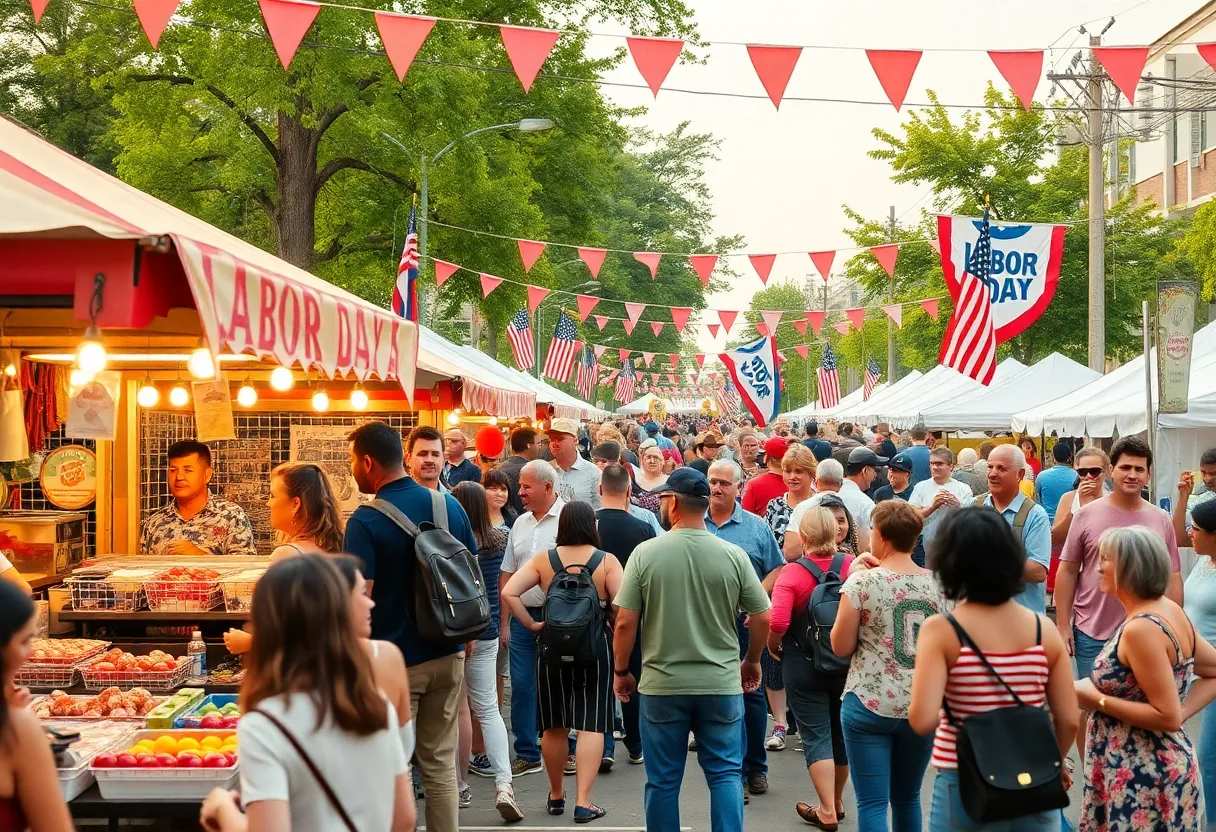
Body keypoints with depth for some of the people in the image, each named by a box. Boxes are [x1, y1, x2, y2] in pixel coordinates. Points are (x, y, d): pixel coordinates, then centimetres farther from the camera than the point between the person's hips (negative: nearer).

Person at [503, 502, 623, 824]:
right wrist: (613, 630, 2)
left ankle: (556, 796, 27)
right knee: (591, 725, 0)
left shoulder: (543, 559, 0)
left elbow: (508, 592, -8)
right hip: (595, 649, -2)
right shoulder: (607, 561, -6)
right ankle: (583, 802, -5)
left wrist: (531, 624, 0)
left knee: (554, 725, 15)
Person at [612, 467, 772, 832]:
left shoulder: (646, 553, -8)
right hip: (722, 684, 1)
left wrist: (621, 671, 7)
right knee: (725, 774, 10)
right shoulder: (733, 555, -5)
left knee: (663, 781, 11)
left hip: (662, 685, 0)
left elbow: (625, 622, -8)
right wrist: (752, 661, 18)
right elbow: (762, 618, 1)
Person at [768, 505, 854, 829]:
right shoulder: (852, 566, -8)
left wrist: (773, 646, -6)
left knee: (816, 735, 4)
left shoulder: (791, 573, -16)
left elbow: (777, 622, -26)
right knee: (841, 730, 19)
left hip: (804, 665, -4)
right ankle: (836, 801, 34)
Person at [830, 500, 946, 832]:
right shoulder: (938, 584, 2)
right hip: (923, 706, 4)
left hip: (870, 704, -4)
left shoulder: (862, 582, -10)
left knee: (872, 803, 0)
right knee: (907, 799, 19)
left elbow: (840, 646, -4)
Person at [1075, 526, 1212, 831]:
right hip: (1158, 767, 9)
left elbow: (1169, 717, -24)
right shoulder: (1169, 609, 3)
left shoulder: (1141, 629, -24)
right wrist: (1186, 708, 8)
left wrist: (1096, 699, -18)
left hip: (1141, 777, -9)